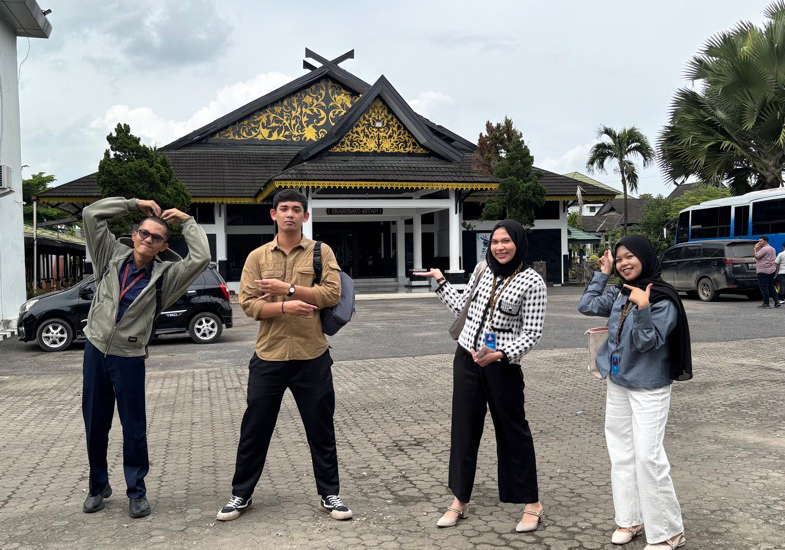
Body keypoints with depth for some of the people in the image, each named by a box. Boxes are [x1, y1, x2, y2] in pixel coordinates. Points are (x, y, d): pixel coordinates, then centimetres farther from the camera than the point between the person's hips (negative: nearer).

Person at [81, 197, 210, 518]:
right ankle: (98, 486, 30)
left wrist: (186, 221, -7)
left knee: (134, 428, 3)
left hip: (129, 358, -2)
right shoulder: (113, 255, 4)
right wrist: (134, 204, 1)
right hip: (95, 349, 3)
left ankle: (137, 492, 18)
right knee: (95, 425, 13)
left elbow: (201, 258, -19)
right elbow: (91, 214, 1)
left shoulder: (165, 274, -4)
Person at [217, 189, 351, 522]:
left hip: (312, 357, -1)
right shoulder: (257, 257, 5)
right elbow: (248, 304, -4)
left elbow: (332, 294, -11)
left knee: (321, 429, 9)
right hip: (268, 357, 1)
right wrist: (285, 307, -19)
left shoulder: (321, 252, 2)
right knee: (255, 430, 10)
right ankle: (241, 494, 27)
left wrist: (287, 288, -16)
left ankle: (329, 495, 24)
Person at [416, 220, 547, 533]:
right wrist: (440, 281, 18)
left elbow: (532, 334, -11)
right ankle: (460, 500, 21)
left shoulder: (532, 281, -10)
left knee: (512, 430, 5)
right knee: (463, 428, 9)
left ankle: (531, 503, 20)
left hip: (502, 365, -5)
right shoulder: (483, 271, 6)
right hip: (466, 358, 5)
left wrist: (499, 354, -22)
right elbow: (462, 308, 17)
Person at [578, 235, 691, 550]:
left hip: (649, 389, -7)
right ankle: (630, 520, 25)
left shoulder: (663, 299, -16)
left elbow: (646, 342, -20)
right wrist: (602, 274, 7)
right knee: (621, 453, 12)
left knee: (648, 457, -9)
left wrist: (643, 309, -33)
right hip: (617, 384, 7)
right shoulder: (620, 294, 3)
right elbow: (586, 306, 10)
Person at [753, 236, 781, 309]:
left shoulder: (764, 249, -15)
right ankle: (777, 301, 10)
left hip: (763, 271, -9)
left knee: (764, 288, -5)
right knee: (771, 287, 15)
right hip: (772, 271, 10)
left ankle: (766, 304, -4)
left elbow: (757, 256, -19)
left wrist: (755, 249, -8)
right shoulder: (772, 249, 16)